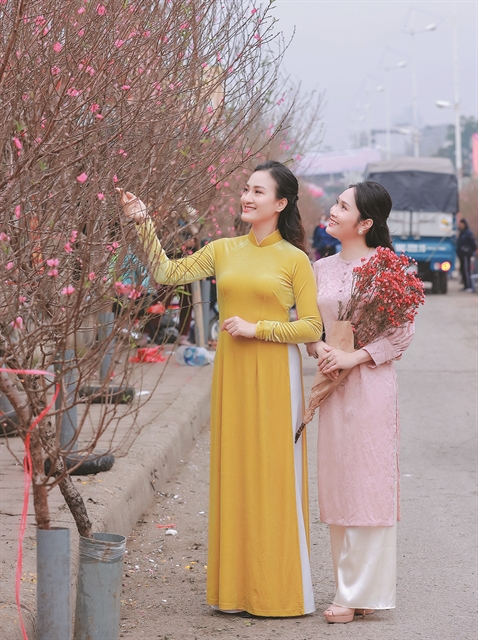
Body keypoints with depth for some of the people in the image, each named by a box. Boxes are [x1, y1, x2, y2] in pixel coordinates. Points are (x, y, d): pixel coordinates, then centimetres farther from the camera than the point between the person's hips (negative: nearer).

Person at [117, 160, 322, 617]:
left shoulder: (294, 260, -1)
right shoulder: (223, 251, 10)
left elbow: (312, 328, -4)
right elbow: (167, 273, 4)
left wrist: (256, 328, -12)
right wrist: (143, 224, -4)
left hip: (273, 376, -4)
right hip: (231, 373, 4)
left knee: (273, 476, -2)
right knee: (233, 473, 5)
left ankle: (277, 591, 6)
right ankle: (236, 587, 12)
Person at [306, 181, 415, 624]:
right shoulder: (321, 269, 11)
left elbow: (403, 333, -8)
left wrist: (355, 357, -15)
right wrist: (319, 349, -5)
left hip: (372, 384, -6)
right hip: (332, 386, 6)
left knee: (368, 485, -3)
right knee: (337, 484, 7)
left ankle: (360, 592, 0)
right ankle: (350, 587, 15)